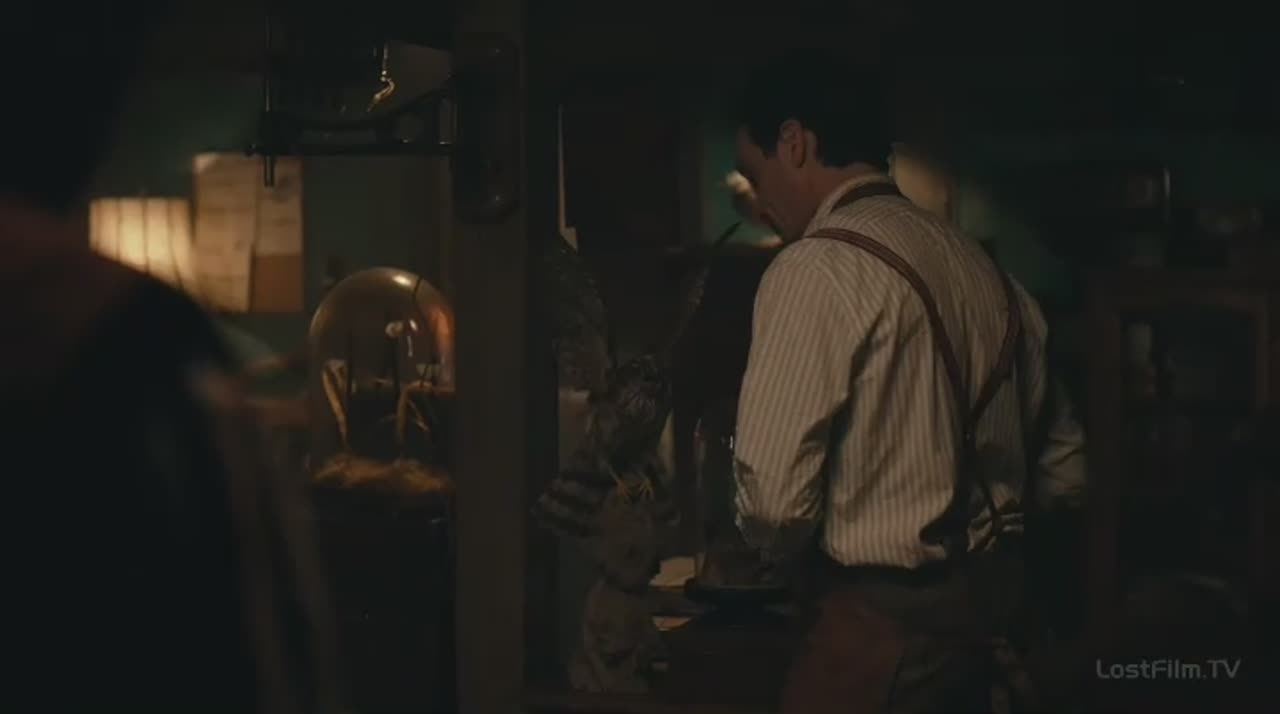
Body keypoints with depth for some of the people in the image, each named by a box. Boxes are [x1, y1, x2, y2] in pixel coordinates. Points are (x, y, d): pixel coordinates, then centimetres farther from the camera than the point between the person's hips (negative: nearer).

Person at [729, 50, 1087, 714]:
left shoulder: (816, 268, -16)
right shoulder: (975, 259, 8)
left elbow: (774, 495, -20)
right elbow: (1062, 465, 13)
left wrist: (779, 549, 1)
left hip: (886, 617, -8)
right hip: (990, 599, 8)